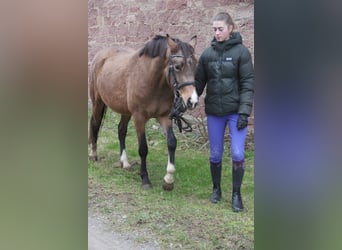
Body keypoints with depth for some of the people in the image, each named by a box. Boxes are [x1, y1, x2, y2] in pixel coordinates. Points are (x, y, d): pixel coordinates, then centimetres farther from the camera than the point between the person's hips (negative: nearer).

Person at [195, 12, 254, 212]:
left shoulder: (241, 51, -6)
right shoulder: (208, 53, 3)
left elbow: (248, 84, -8)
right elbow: (199, 82, 9)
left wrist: (244, 112, -14)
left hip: (235, 111, -3)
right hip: (214, 112, 3)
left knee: (237, 154, -5)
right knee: (215, 155, 10)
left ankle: (236, 194, 11)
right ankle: (216, 189, 29)